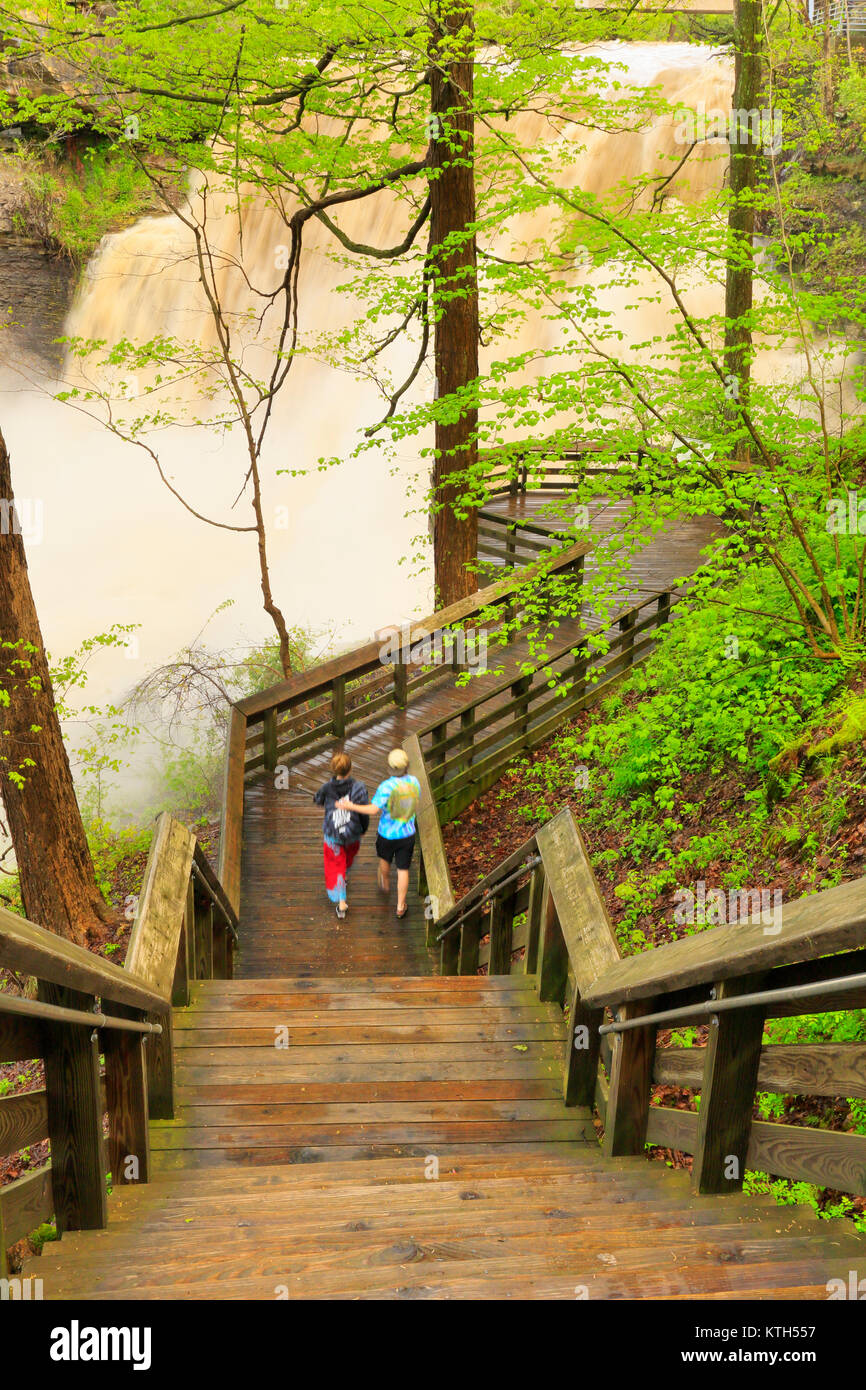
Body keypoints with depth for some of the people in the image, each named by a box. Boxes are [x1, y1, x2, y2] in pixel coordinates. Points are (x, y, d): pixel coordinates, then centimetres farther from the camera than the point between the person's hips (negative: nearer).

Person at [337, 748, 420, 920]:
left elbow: (373, 810, -33)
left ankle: (385, 883, 57)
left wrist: (350, 806, -26)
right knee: (403, 869, 13)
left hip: (388, 833, -2)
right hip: (407, 834, 2)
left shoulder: (386, 786, -27)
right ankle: (400, 906, 18)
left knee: (385, 858, 29)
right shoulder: (414, 782, -11)